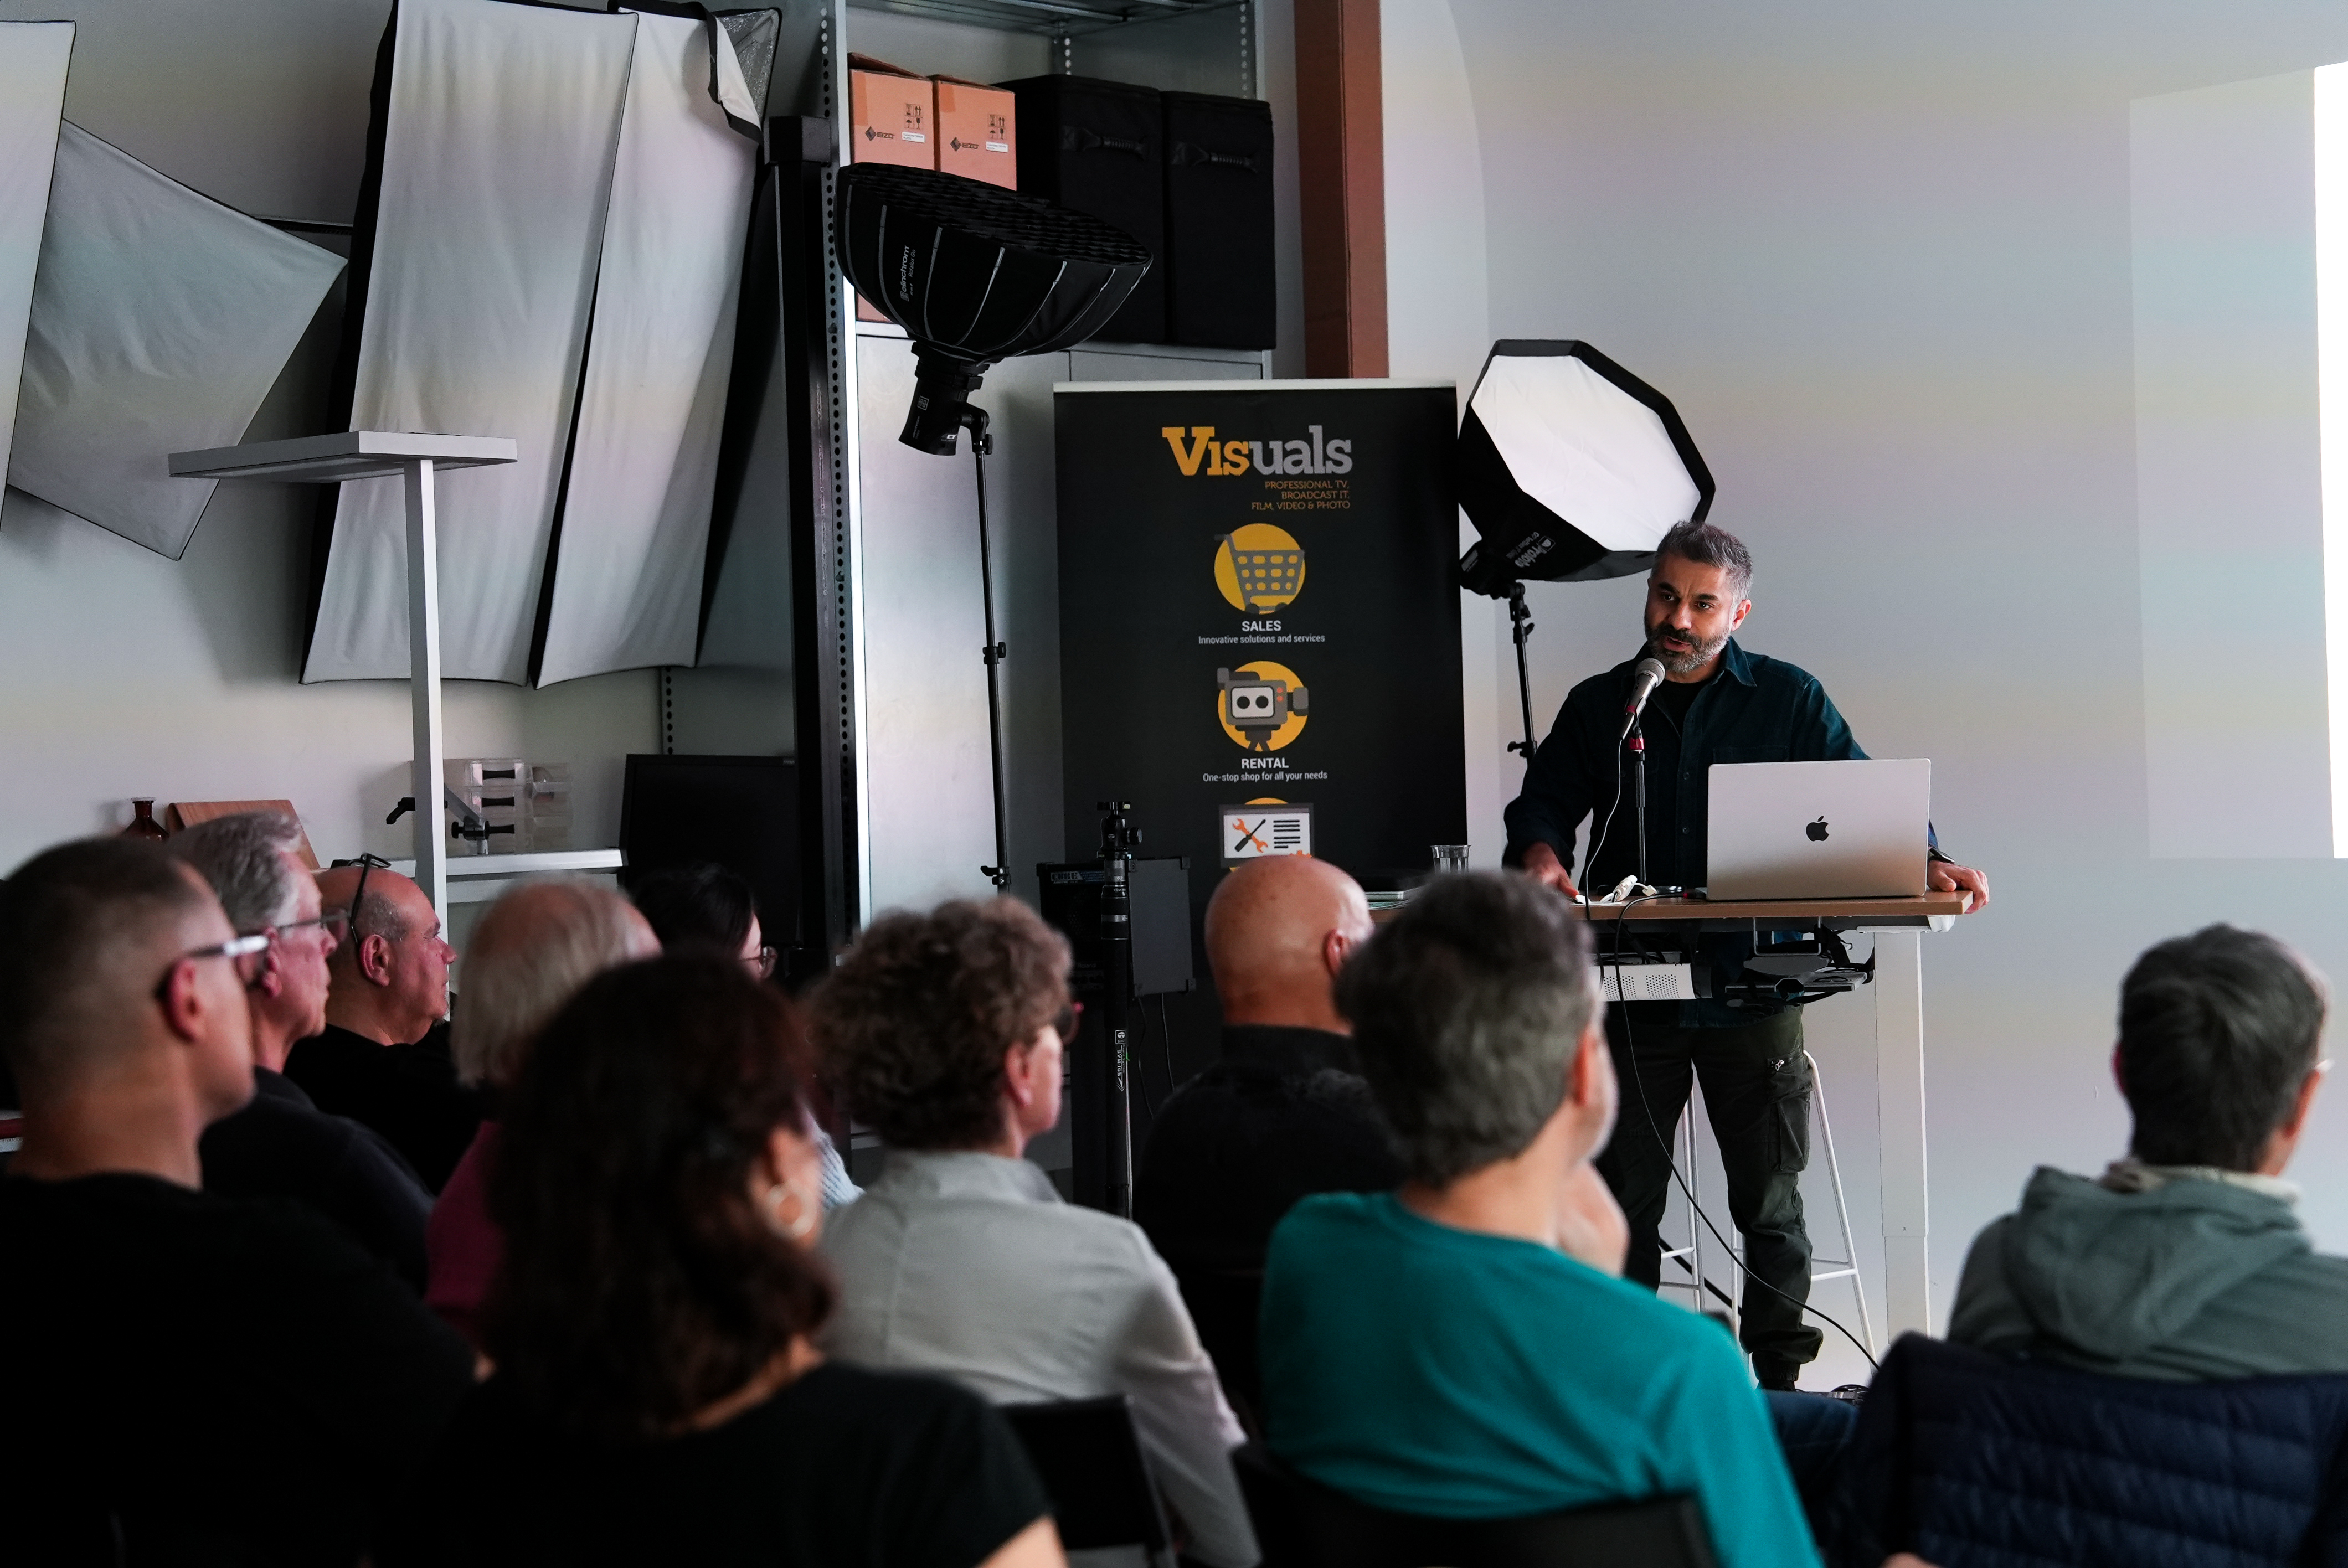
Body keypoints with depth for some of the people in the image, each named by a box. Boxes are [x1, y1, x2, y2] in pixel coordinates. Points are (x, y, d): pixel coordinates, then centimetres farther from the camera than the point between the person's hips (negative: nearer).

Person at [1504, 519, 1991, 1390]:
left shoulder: (1790, 699, 5)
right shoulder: (1597, 706, 10)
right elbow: (1545, 799, 9)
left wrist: (1925, 863, -16)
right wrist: (1540, 850, -14)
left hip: (1751, 986, -1)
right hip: (1633, 989, 1)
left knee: (1769, 1204, 5)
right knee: (1622, 1199, 4)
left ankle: (1781, 1383, 14)